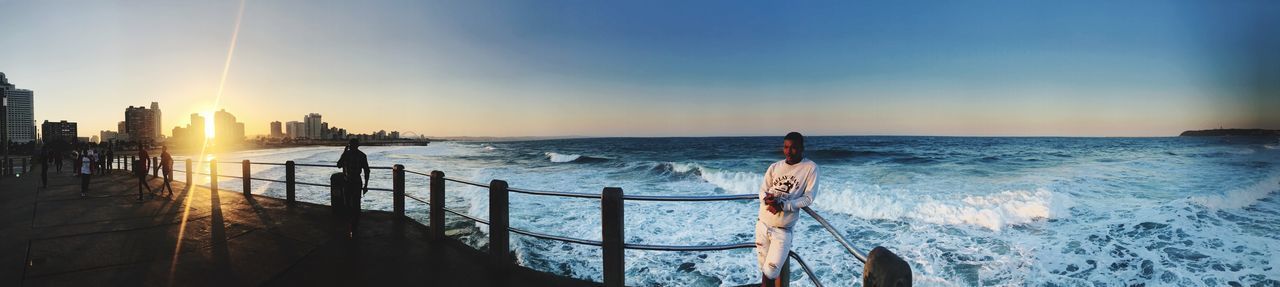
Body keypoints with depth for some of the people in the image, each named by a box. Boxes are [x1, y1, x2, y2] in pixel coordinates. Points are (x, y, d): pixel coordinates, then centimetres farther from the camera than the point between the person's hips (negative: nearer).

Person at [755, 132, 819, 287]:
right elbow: (762, 190, 8)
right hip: (762, 224, 4)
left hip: (782, 230, -4)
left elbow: (808, 198, -9)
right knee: (764, 269, 14)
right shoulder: (774, 167, 4)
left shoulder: (810, 168, -6)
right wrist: (767, 199, -17)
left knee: (770, 273, -8)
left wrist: (782, 205, -20)